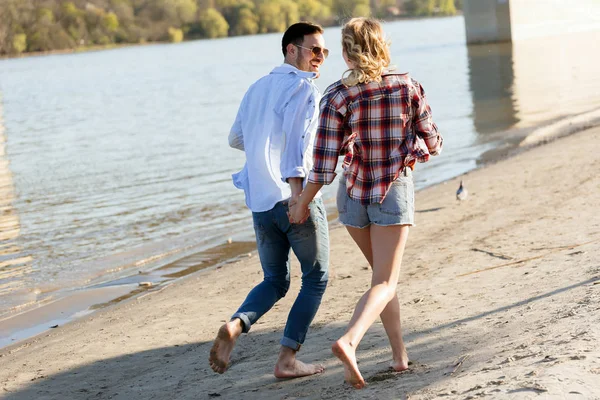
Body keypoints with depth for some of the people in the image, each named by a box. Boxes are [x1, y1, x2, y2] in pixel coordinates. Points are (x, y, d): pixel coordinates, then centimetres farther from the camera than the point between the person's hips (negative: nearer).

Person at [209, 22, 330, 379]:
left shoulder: (258, 88, 16)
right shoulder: (304, 88, -7)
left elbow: (236, 139, 24)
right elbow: (298, 136, -23)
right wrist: (296, 187, -33)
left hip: (260, 202, 7)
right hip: (294, 200, -6)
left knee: (275, 281, 18)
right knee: (316, 278, 10)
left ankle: (235, 326, -10)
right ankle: (288, 359, 4)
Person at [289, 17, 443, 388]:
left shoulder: (337, 97, -11)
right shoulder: (408, 87, -9)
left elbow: (324, 164, -12)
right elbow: (432, 145, -1)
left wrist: (302, 203, 1)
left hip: (354, 194, 2)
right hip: (394, 191, -2)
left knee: (384, 273, 21)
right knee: (384, 282, -2)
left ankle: (400, 354, 25)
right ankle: (349, 341, -28)